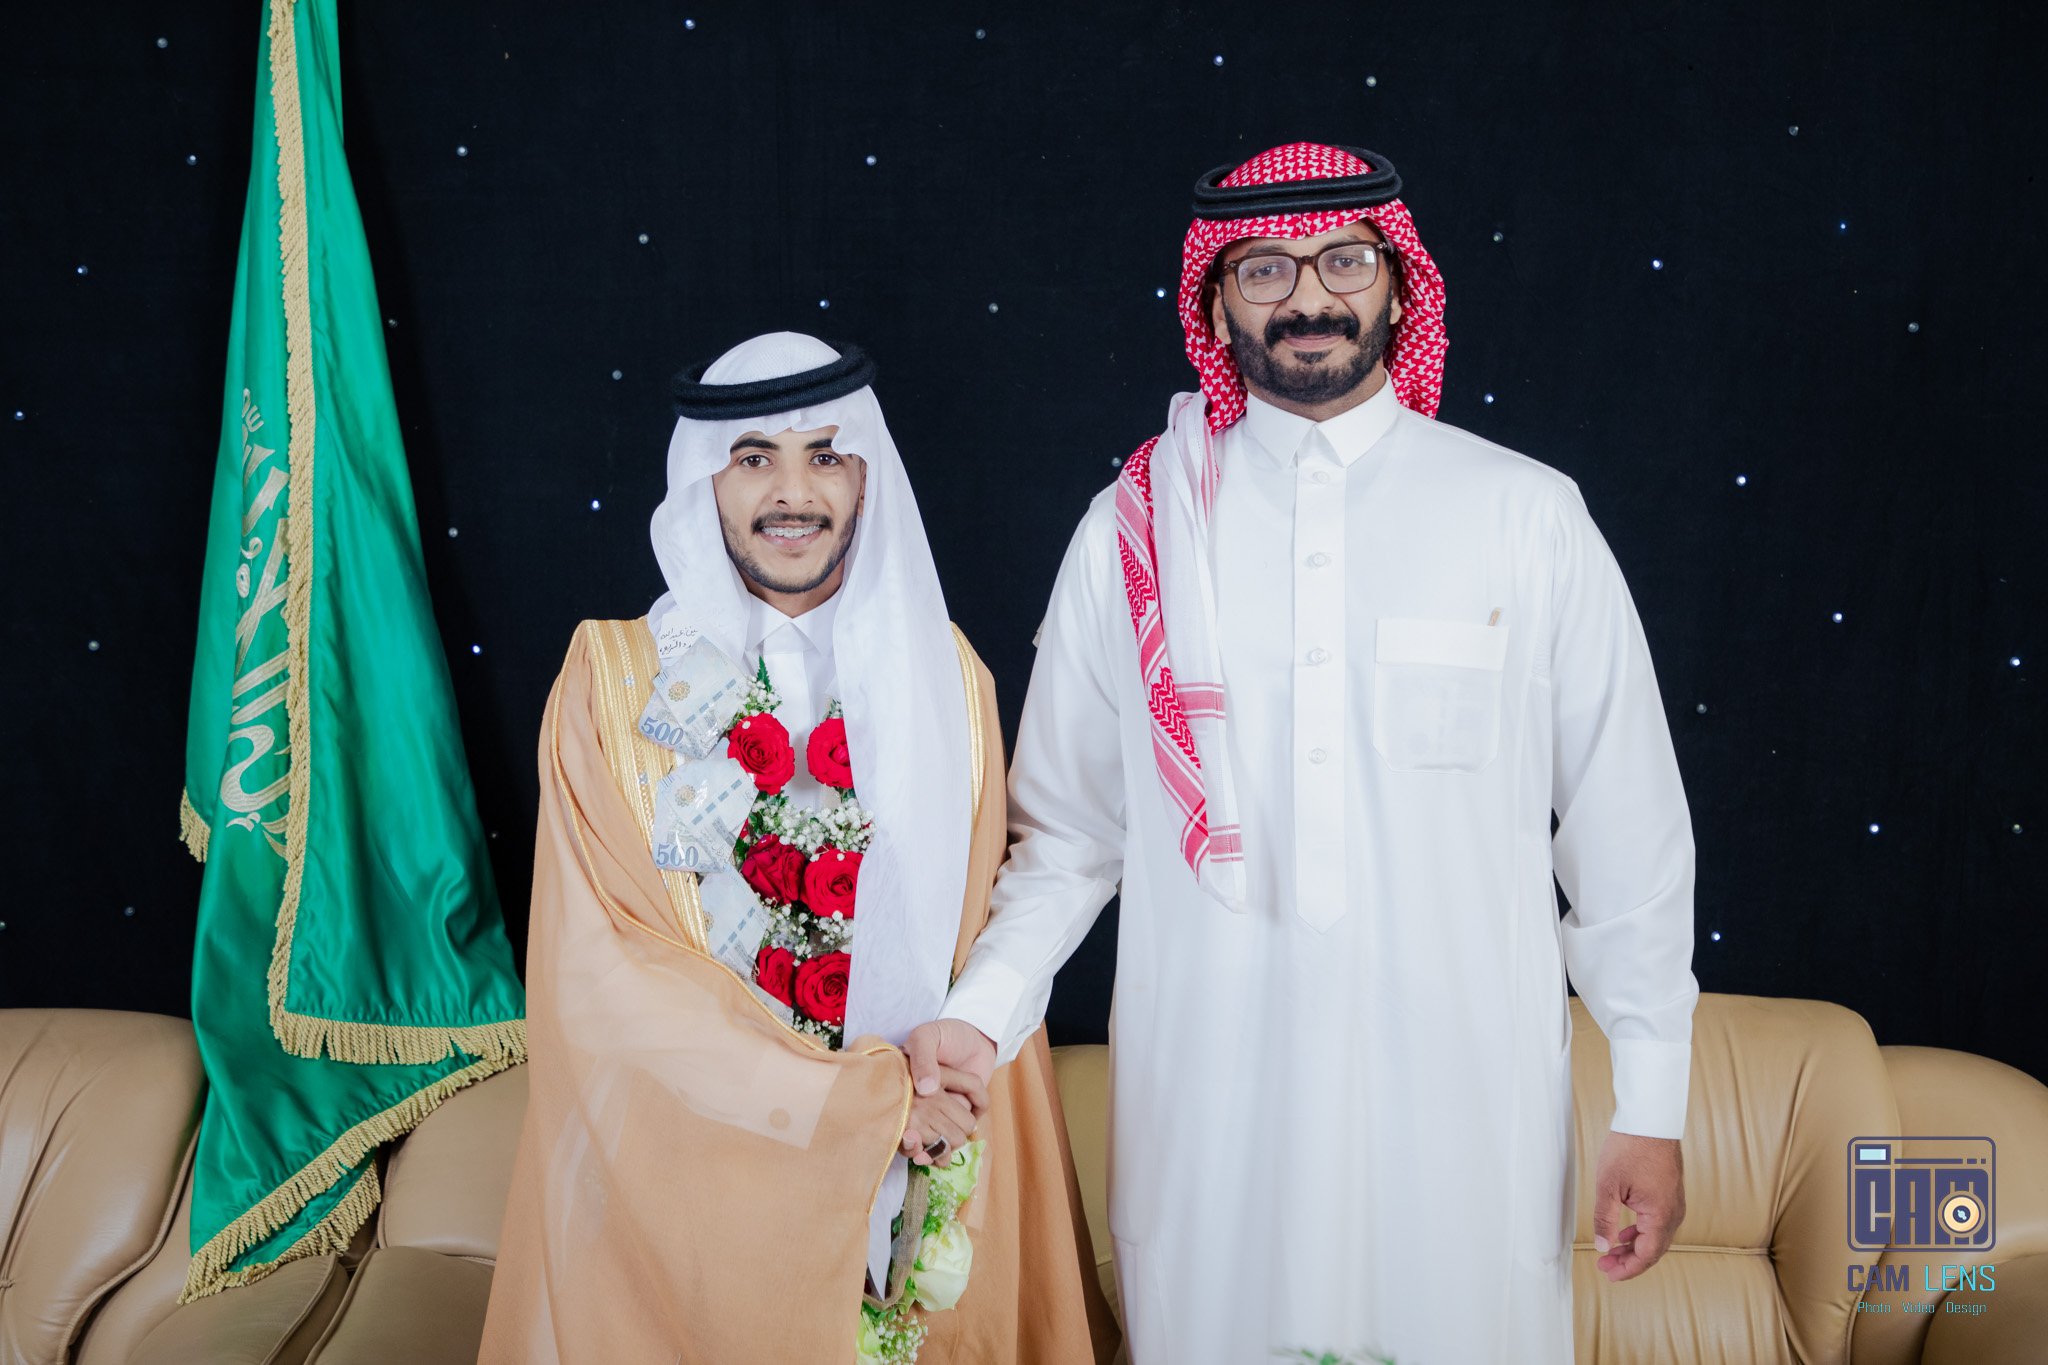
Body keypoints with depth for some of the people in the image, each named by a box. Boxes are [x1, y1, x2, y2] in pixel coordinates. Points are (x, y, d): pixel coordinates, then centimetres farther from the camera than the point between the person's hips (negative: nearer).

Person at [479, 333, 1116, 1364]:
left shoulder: (944, 676, 1)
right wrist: (869, 1098, -16)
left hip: (918, 1173, 2)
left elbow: (979, 932, 3)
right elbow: (608, 972, -12)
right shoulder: (613, 679, -7)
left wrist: (926, 1105, -13)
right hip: (687, 1156, -2)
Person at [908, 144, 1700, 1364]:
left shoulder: (1528, 516, 0)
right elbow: (1067, 828, 6)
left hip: (1465, 1092, 0)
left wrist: (1652, 1108, 2)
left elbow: (1629, 828, 2)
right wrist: (982, 1011, -9)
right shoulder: (1132, 530, 2)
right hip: (1211, 1102, 1)